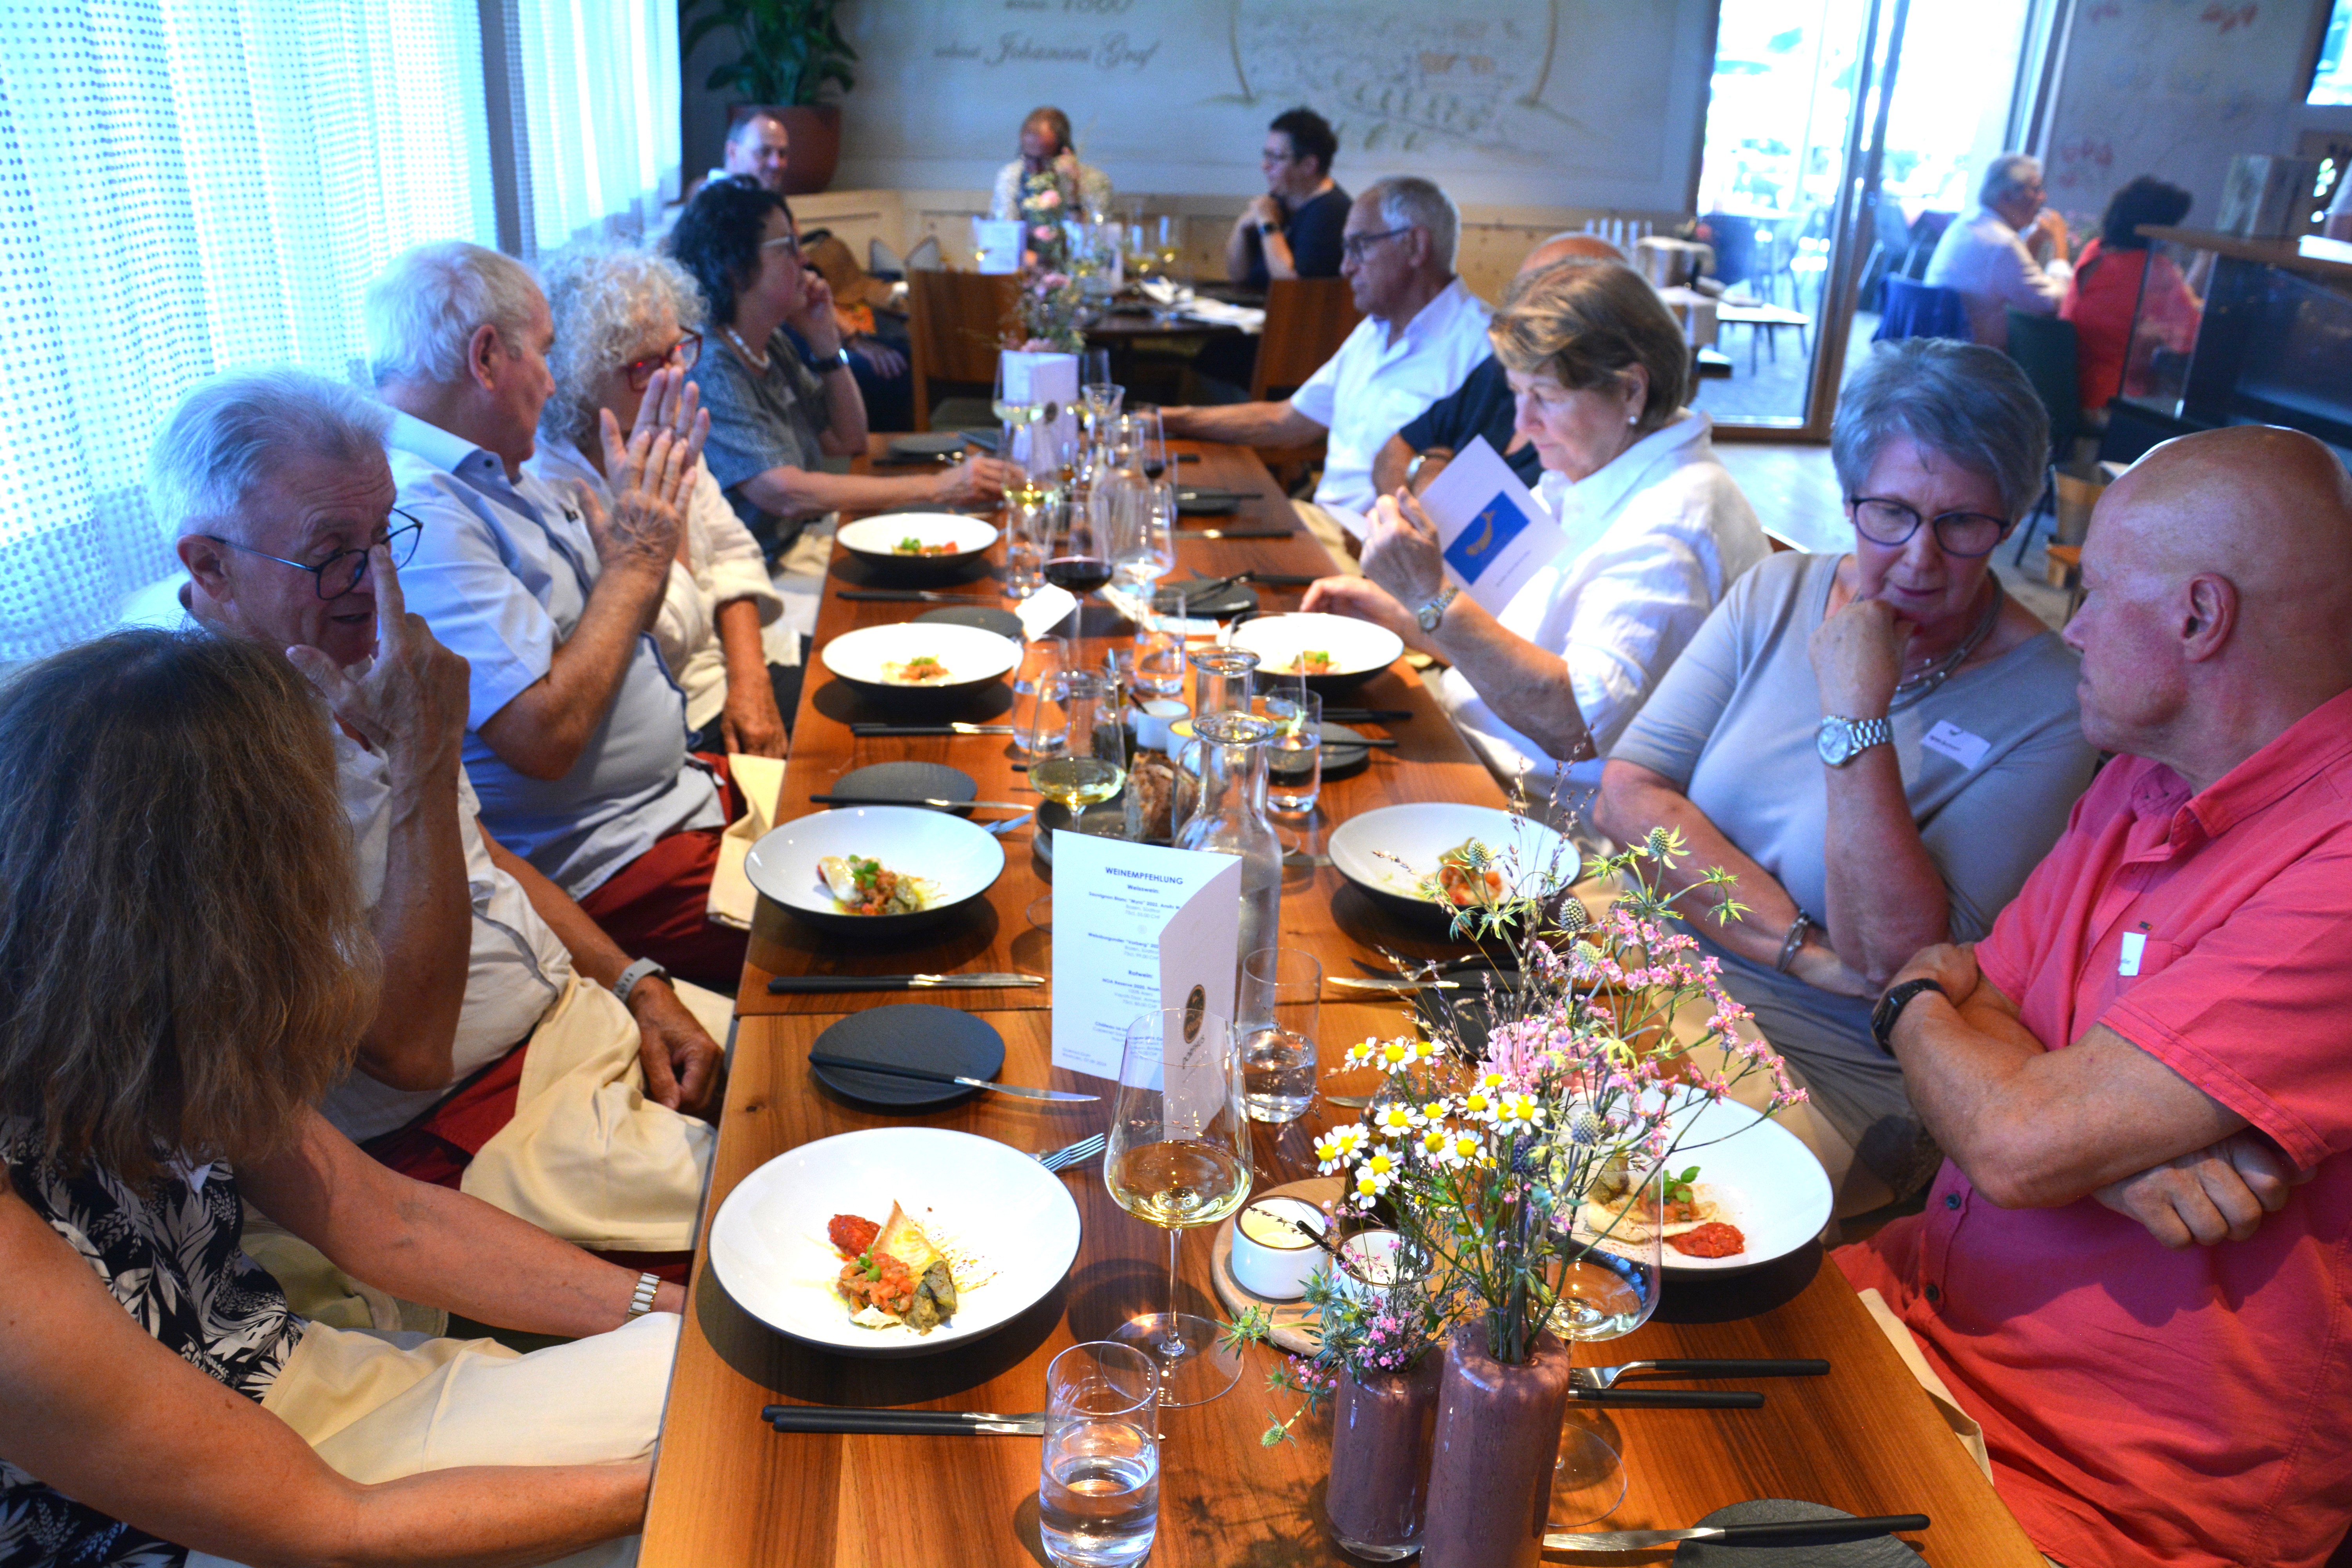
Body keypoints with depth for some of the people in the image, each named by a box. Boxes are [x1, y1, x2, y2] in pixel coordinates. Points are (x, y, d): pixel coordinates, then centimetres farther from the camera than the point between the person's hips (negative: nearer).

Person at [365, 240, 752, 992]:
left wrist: (654, 502, 5)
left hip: (678, 787, 10)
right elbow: (545, 734, -28)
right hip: (609, 866, -10)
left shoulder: (493, 473, 11)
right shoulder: (417, 513, -22)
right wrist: (635, 561, -16)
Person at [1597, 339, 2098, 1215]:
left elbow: (1896, 962, -17)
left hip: (1834, 1073, -4)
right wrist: (1804, 946, -15)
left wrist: (1857, 714, -21)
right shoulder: (1778, 595, 5)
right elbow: (1629, 794, -5)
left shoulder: (2044, 705, -9)